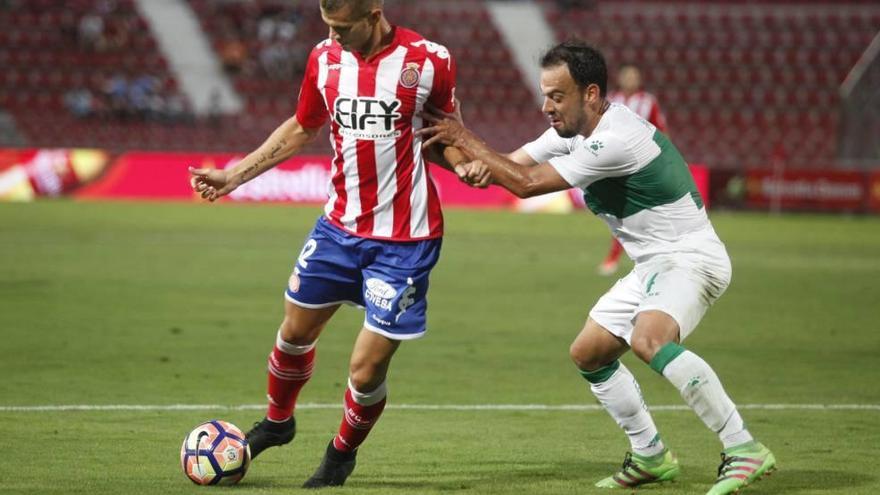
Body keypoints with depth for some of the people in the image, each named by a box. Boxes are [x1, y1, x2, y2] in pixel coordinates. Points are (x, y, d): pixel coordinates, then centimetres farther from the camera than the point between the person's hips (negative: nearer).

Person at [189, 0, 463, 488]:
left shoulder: (428, 61, -13)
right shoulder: (325, 59, -1)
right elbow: (301, 127, 15)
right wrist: (233, 176, 12)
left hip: (404, 241, -4)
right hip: (340, 224, 4)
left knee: (366, 370, -4)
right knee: (296, 331, 15)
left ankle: (341, 453, 26)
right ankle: (277, 422, 46)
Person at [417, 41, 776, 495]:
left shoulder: (616, 139, -25)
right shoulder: (577, 129, 6)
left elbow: (527, 183, -22)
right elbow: (513, 164, 9)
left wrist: (465, 139, -15)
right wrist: (476, 165, -15)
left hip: (690, 257, -11)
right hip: (653, 267, 11)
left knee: (648, 339, -35)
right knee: (588, 354, 13)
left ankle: (743, 449, -32)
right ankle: (651, 457, 23)